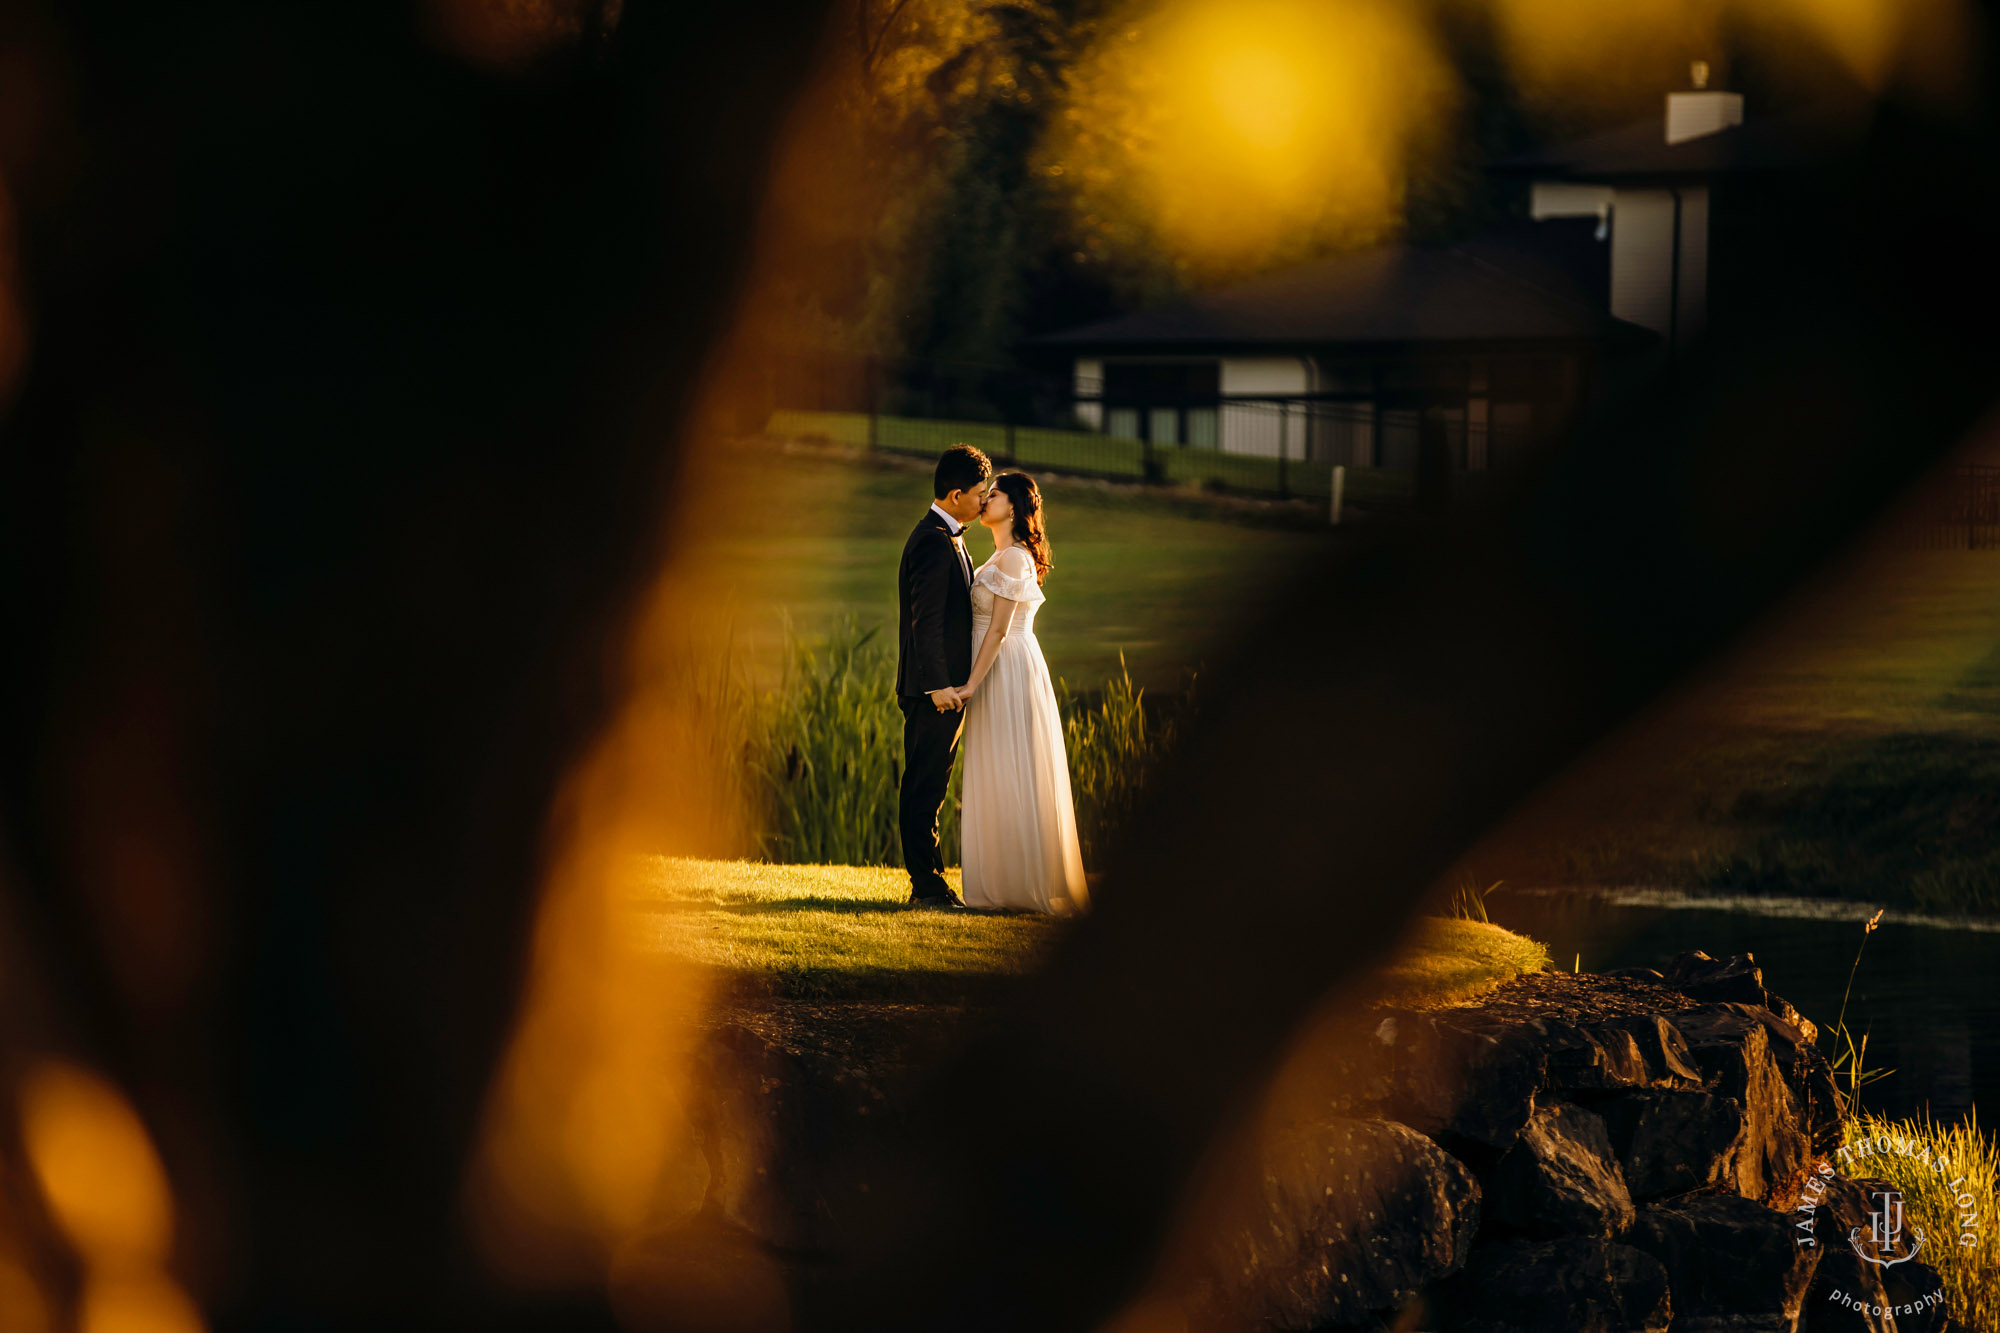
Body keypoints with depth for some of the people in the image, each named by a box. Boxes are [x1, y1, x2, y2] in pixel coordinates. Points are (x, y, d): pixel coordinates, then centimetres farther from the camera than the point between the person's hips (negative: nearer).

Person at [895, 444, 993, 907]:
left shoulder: (946, 538, 17)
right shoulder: (934, 541, -16)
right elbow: (926, 620, -21)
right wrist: (938, 684, -23)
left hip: (945, 685, 10)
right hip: (935, 689, -10)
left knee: (928, 787, 13)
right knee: (925, 787, -6)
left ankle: (929, 881, 17)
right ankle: (927, 885, -3)